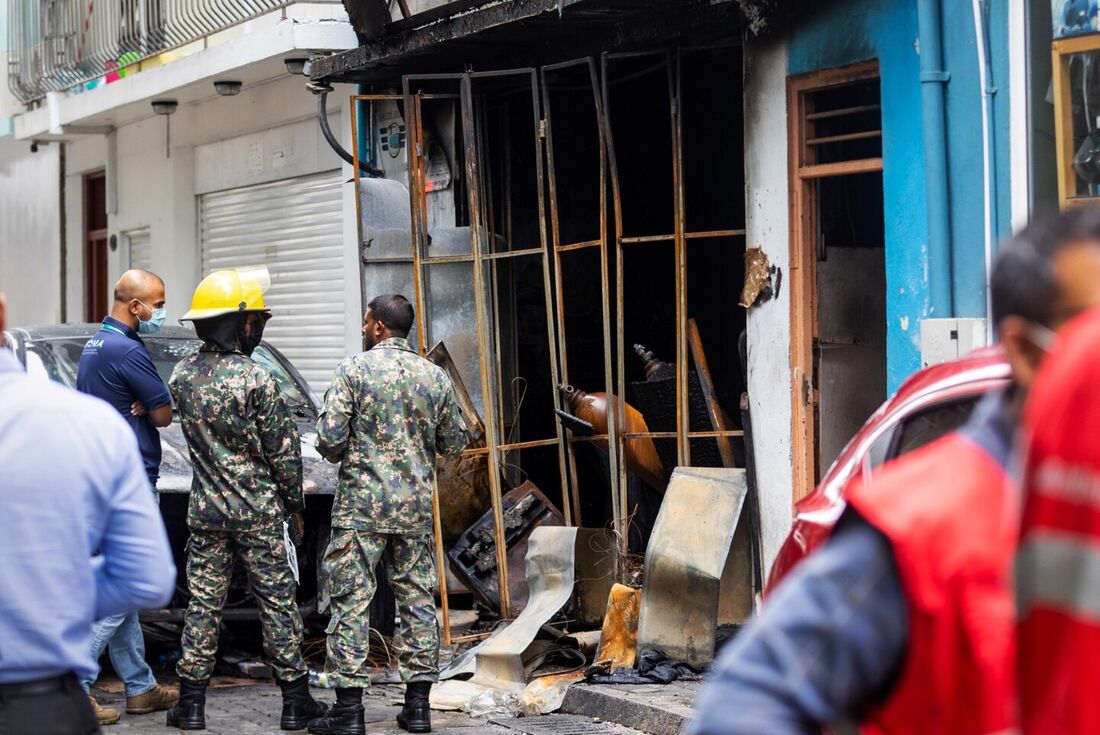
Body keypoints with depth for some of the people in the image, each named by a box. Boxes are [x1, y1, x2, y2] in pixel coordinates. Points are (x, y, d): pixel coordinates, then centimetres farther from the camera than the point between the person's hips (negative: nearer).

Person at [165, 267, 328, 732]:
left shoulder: (181, 376, 0)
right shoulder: (256, 379, -15)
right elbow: (283, 449, -9)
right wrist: (295, 502, 2)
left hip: (205, 510, 4)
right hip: (259, 510, -4)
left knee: (204, 601, 9)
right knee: (278, 601, 4)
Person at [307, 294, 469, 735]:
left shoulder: (354, 370, -7)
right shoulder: (435, 377, 5)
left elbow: (329, 438, -13)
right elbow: (455, 443, 11)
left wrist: (342, 457, 8)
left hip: (362, 504, -4)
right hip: (417, 507, 4)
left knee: (351, 601, -1)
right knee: (418, 599, 10)